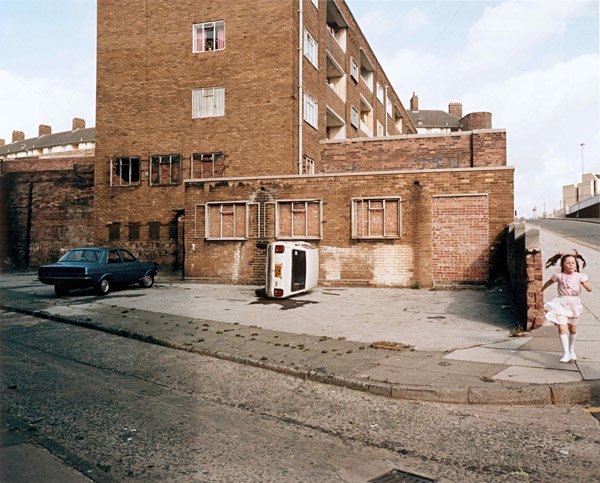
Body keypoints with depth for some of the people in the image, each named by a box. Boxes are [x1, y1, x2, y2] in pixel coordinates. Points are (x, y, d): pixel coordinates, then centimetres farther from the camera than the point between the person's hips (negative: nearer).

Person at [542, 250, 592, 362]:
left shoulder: (579, 276, -2)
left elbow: (590, 289, -7)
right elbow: (549, 282, 19)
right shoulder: (558, 275, 0)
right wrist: (541, 290, 31)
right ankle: (566, 354, -14)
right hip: (561, 303, -1)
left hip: (574, 303, 1)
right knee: (561, 327, -15)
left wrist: (586, 285, -29)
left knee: (573, 329, 14)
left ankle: (571, 350, 36)